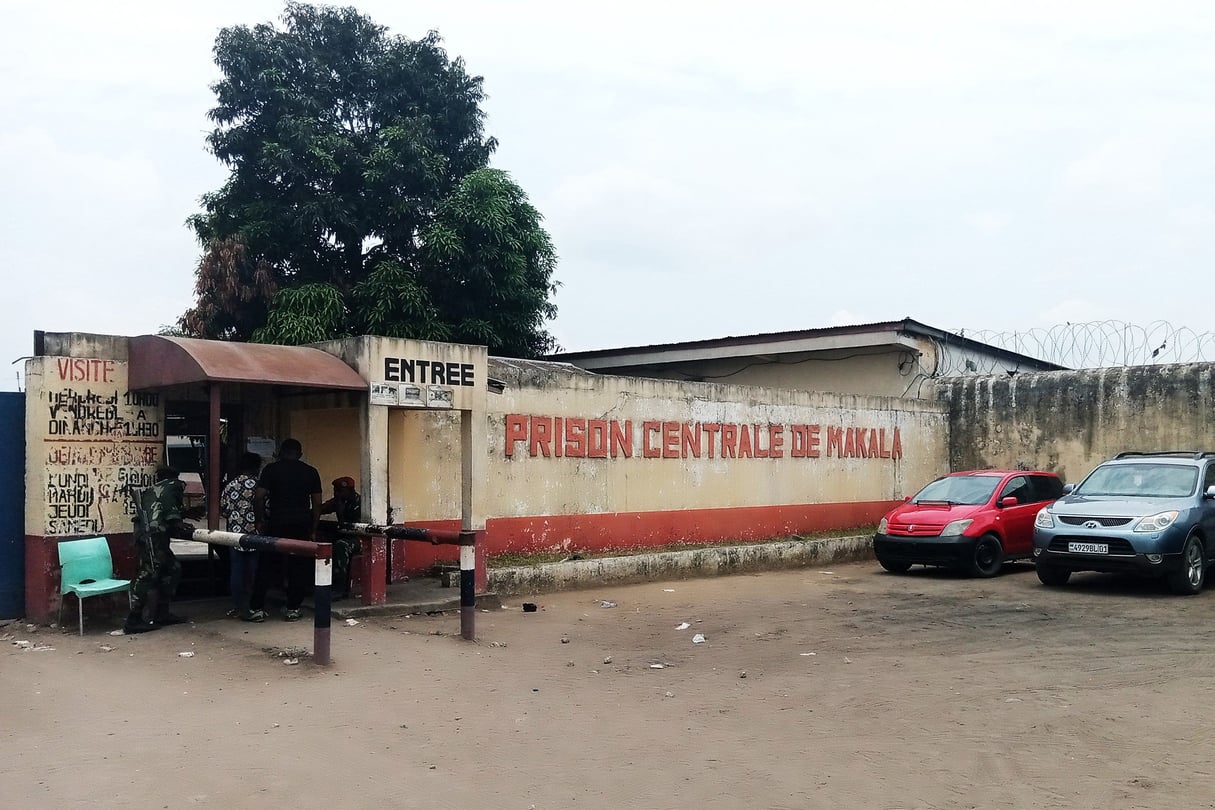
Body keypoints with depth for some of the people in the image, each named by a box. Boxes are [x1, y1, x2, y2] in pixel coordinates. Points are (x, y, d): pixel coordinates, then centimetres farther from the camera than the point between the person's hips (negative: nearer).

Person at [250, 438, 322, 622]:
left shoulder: (272, 469, 1)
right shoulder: (311, 472, 7)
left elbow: (258, 497, -9)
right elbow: (317, 503, 5)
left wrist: (260, 520, 2)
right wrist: (313, 530, 10)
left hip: (276, 523, -1)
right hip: (302, 524, 1)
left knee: (265, 564, 7)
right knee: (299, 566, 8)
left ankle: (257, 608, 7)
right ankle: (293, 608, 9)